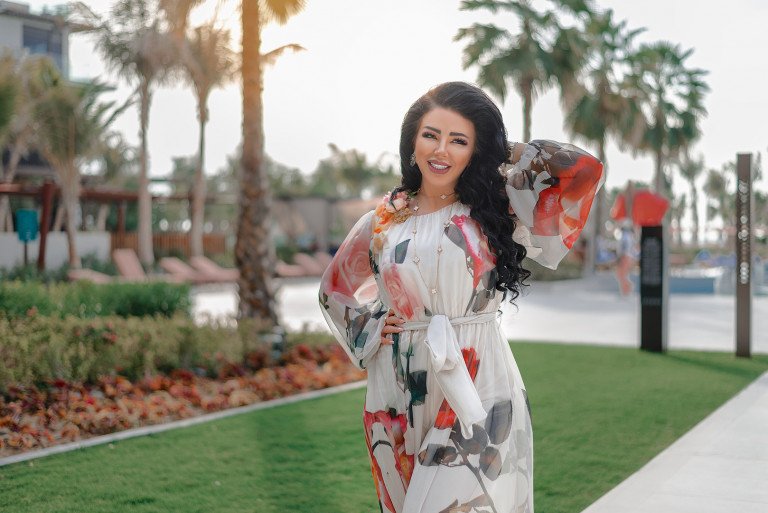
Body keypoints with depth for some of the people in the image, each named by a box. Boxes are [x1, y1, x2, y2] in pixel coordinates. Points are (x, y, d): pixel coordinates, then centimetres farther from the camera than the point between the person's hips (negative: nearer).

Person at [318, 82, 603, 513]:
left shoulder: (494, 212, 1)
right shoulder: (382, 223, 7)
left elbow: (584, 170, -10)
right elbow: (335, 289, 22)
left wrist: (503, 152, 1)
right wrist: (369, 328, 5)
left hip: (476, 391, -3)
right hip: (401, 398, 3)